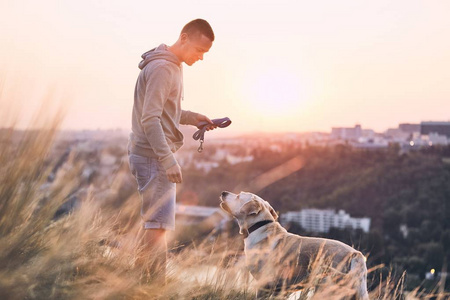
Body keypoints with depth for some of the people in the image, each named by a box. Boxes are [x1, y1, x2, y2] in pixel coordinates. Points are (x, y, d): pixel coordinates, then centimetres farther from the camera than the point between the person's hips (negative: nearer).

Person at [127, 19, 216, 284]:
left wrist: (192, 117, 10)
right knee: (159, 223, -10)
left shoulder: (173, 66, 16)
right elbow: (149, 119, -22)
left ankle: (140, 279, 26)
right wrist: (168, 159, -25)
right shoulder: (162, 68, -16)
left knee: (153, 220, 16)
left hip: (156, 155, 10)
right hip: (153, 156, -10)